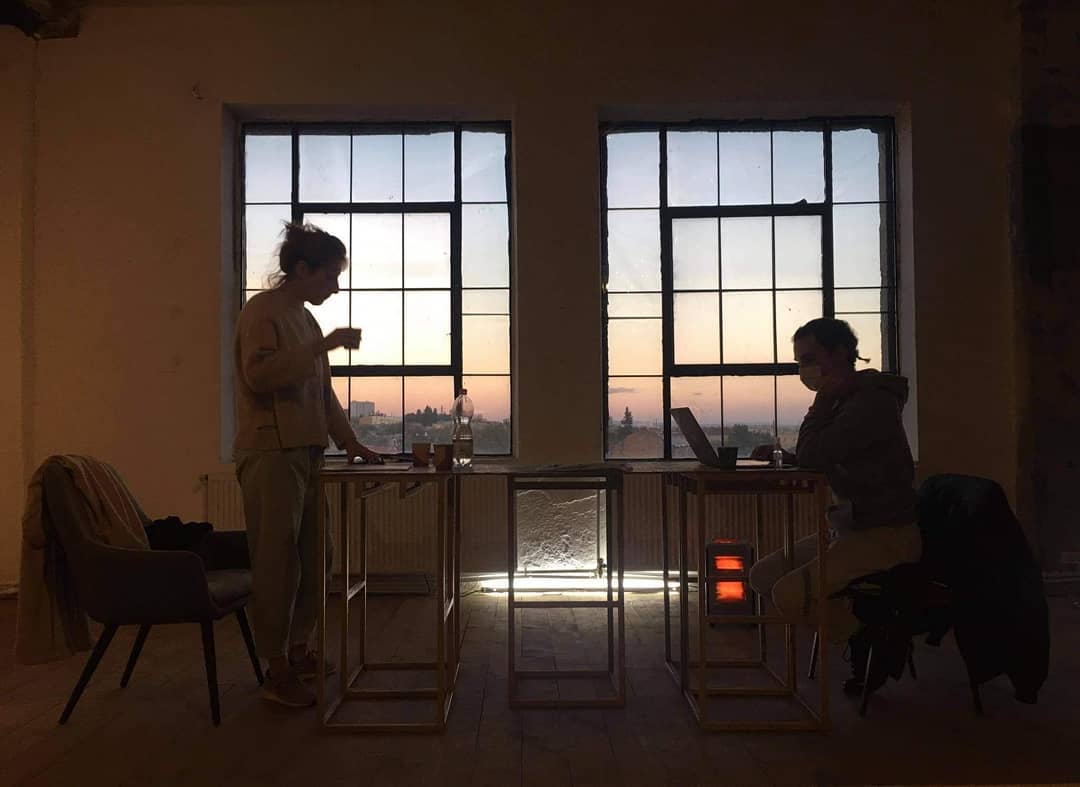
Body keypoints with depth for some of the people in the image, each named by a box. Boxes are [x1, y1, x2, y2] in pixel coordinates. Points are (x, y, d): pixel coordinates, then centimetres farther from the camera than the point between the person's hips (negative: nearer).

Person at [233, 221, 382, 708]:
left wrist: (349, 440, 13)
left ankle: (298, 651, 27)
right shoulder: (263, 312, -7)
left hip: (305, 454, 9)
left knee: (315, 557, 12)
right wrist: (320, 346, -22)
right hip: (269, 454, -9)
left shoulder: (304, 318, 18)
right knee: (277, 563, -3)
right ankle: (277, 673, 8)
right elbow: (258, 376, -21)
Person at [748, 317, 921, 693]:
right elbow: (820, 460, 17)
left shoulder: (873, 401, -18)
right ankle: (859, 627, 5)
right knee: (762, 575, 1)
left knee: (789, 593, -22)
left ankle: (874, 641, 3)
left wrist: (823, 397, -14)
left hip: (886, 535, -10)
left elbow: (811, 457, -24)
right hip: (848, 528, 10)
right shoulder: (844, 400, 13)